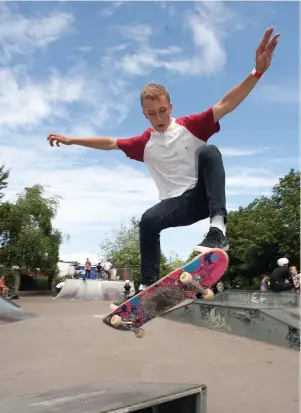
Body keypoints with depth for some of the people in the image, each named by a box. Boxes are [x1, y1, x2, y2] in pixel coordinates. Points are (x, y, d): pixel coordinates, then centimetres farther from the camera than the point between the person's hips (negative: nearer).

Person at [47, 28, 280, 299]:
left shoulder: (190, 126, -4)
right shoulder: (144, 143, 6)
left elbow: (226, 105, -14)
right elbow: (109, 143, 13)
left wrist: (257, 72, -27)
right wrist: (71, 140, 13)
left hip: (205, 194, -2)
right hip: (178, 204, 2)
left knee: (209, 152, -30)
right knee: (149, 220, -28)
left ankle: (218, 228, -40)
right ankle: (149, 286, -11)